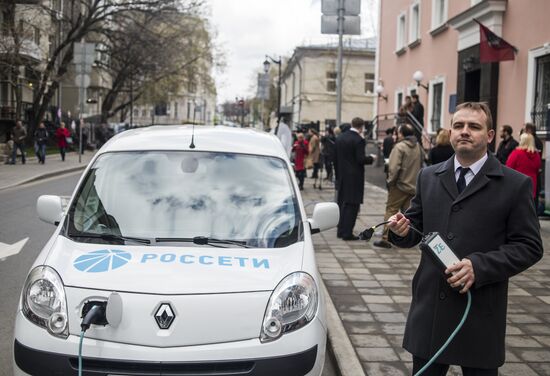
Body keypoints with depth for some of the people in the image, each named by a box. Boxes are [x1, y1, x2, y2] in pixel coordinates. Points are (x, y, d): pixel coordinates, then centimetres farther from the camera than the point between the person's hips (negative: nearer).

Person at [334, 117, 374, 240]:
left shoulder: (340, 137, 7)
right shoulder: (359, 140, -15)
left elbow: (335, 158, 10)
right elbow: (361, 159, -20)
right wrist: (371, 158, -1)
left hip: (342, 176, 7)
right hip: (354, 177, -7)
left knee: (342, 203, 15)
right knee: (352, 205, -2)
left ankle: (341, 230, 21)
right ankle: (347, 233, -2)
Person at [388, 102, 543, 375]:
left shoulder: (515, 185, -2)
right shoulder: (428, 177, 10)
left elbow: (529, 247, -5)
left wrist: (480, 266, -19)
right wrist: (402, 231, -10)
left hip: (480, 313, -3)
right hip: (429, 308, 3)